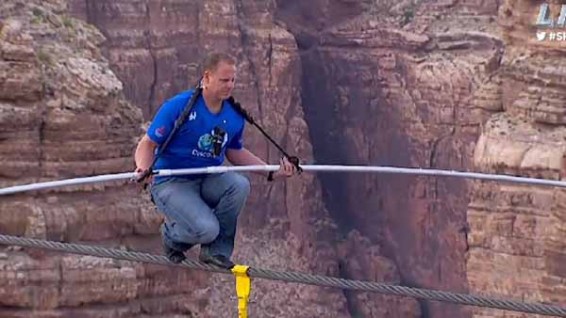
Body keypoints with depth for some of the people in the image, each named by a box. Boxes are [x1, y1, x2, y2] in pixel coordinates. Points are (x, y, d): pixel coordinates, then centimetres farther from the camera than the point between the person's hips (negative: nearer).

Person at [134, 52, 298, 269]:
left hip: (207, 181, 5)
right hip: (170, 183, -5)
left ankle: (217, 250, -6)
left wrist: (272, 173, 8)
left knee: (239, 185, -27)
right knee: (206, 229, -29)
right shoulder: (178, 106, -14)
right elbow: (148, 144, -10)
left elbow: (236, 152, 18)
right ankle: (171, 235, 10)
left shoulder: (234, 116, 2)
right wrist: (143, 168, -32)